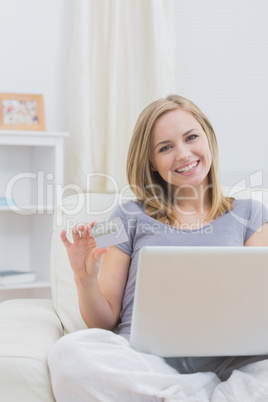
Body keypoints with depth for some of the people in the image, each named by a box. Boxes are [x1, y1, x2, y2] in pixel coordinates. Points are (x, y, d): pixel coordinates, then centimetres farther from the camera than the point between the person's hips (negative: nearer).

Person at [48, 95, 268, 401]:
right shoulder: (131, 217, 14)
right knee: (68, 353, -33)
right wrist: (85, 279, -6)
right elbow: (105, 322, 13)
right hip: (143, 358, 1)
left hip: (222, 359, -1)